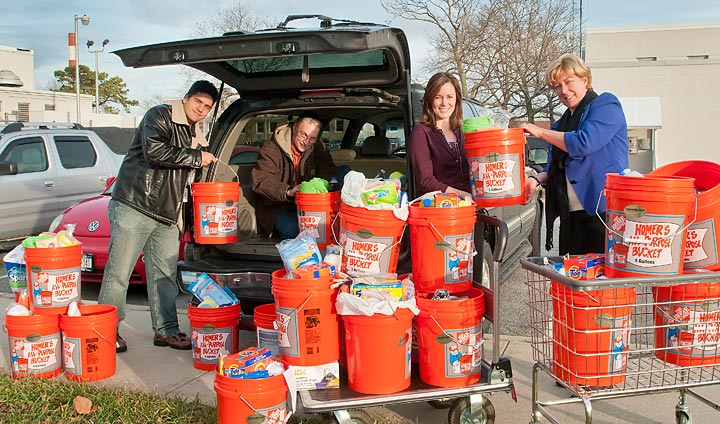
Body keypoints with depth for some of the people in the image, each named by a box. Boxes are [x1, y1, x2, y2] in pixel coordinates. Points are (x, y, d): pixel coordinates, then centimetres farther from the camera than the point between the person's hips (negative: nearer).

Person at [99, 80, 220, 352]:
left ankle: (166, 330, 19)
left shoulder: (195, 137, 20)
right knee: (119, 272, -2)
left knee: (165, 275, 10)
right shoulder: (159, 116, -4)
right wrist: (195, 157, -14)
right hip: (133, 206, -7)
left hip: (166, 216, 8)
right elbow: (154, 151, -22)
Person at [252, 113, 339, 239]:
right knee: (291, 229, -35)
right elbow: (261, 181, -17)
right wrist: (288, 191, -34)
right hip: (277, 207, -4)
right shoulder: (271, 149, -7)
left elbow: (331, 172, 3)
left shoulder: (318, 148, 9)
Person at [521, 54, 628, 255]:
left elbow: (584, 143, -15)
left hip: (604, 210, -7)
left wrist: (540, 132, -4)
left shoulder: (606, 104, 0)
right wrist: (537, 179, 3)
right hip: (570, 216, 7)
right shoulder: (561, 123, 22)